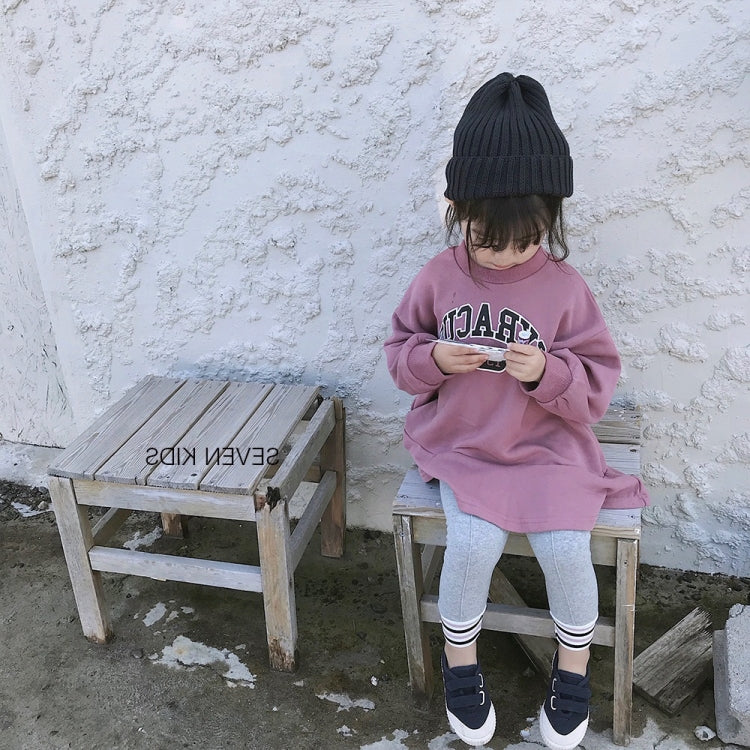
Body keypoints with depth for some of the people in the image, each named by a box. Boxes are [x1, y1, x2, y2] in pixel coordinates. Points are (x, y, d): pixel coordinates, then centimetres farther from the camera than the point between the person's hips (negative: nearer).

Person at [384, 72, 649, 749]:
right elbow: (401, 352, 6)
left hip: (547, 448, 0)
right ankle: (460, 665, 11)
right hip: (461, 445, 1)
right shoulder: (440, 277, -4)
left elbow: (597, 385, -4)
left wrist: (547, 372, -24)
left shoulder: (565, 288, -8)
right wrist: (434, 358, -16)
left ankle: (574, 667, 18)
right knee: (474, 543, -21)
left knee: (566, 549, -16)